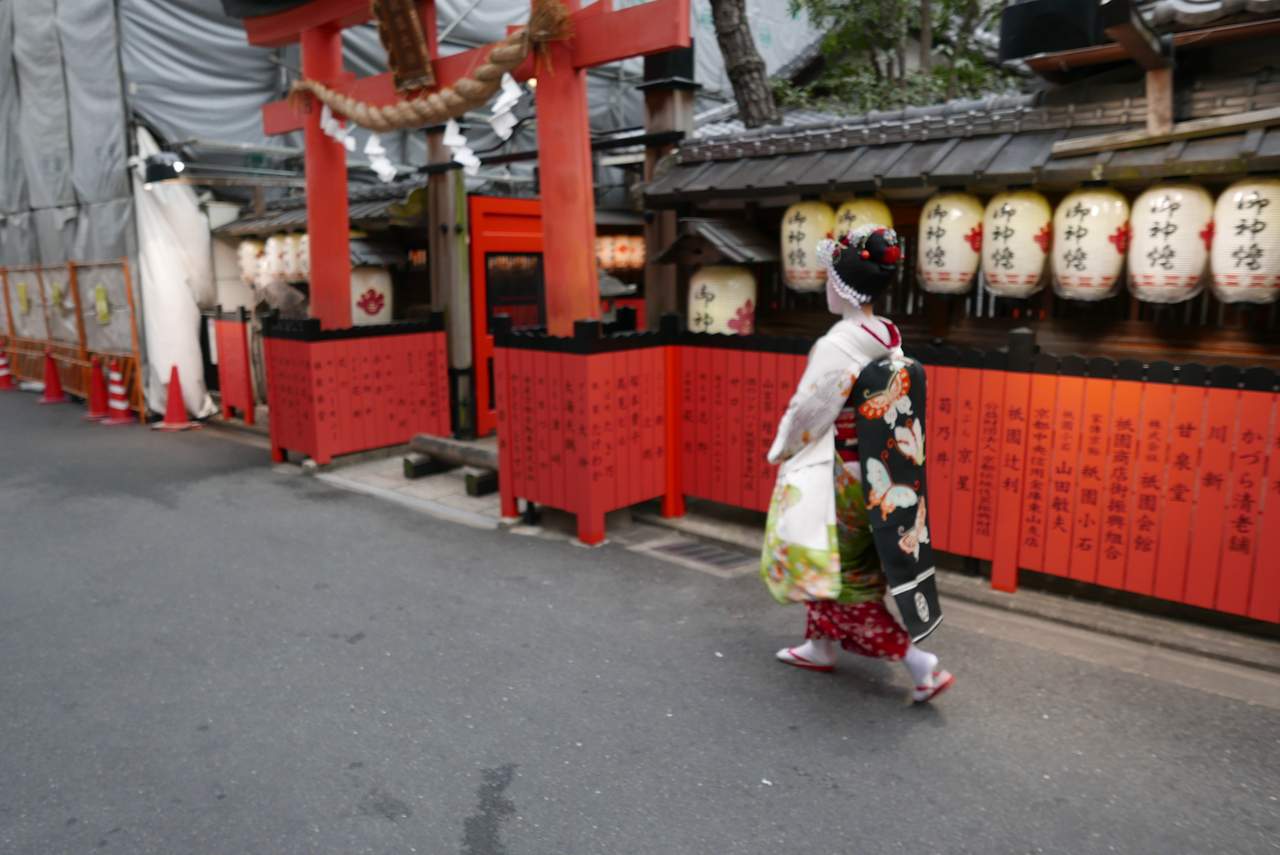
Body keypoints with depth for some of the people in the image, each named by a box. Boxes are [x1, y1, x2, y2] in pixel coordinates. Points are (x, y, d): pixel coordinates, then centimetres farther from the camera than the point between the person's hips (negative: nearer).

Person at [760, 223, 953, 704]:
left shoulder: (837, 345, -23)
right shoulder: (890, 341, 0)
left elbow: (808, 411, -16)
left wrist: (781, 451, 2)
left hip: (837, 473, -8)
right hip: (874, 467, 8)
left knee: (845, 573, 4)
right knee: (846, 564, 21)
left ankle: (920, 664, 3)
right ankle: (821, 647, 37)